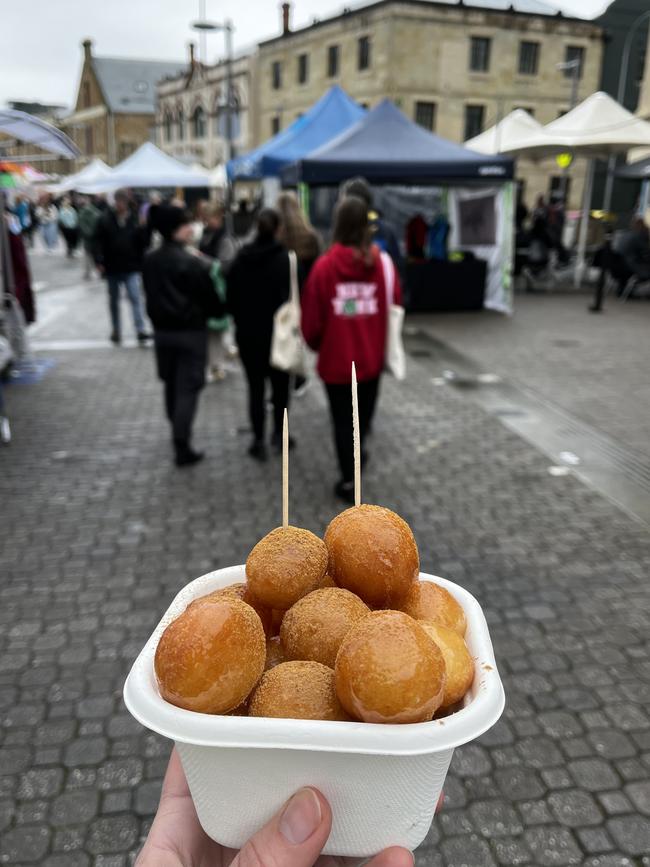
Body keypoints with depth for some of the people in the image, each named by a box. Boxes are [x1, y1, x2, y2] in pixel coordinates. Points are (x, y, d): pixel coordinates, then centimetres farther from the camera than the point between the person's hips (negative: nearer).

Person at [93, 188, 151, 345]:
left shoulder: (135, 219, -2)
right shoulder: (105, 219, -2)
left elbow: (144, 241, 4)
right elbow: (97, 241, -2)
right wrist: (99, 261, -10)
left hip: (131, 267, -1)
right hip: (112, 266, 2)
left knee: (135, 297, -12)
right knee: (114, 300, 13)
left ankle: (141, 330, -13)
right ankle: (116, 330, 26)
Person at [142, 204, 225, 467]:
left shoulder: (149, 261, 2)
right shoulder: (194, 263, -17)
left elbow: (149, 295, 11)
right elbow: (209, 298, -10)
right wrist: (219, 311, 9)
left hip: (162, 329, 6)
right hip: (191, 331, -6)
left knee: (171, 384, 19)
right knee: (188, 388, -2)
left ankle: (178, 432, 34)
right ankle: (182, 447, -2)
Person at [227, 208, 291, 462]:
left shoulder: (241, 258, 1)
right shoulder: (285, 259, -10)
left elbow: (231, 296, 4)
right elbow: (291, 297, -12)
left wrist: (241, 322, 14)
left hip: (247, 333, 3)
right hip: (278, 333, -3)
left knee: (255, 387, 9)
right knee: (280, 384, 13)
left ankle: (259, 440, 9)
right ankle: (279, 434, 16)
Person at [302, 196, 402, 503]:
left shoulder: (324, 265, -13)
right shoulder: (383, 262, -8)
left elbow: (311, 316, -8)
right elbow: (395, 304, 1)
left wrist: (315, 344, 11)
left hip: (336, 358, -2)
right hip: (371, 357, 2)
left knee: (342, 420, 10)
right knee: (363, 413, 23)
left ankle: (348, 481, 15)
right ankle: (355, 456, 42)